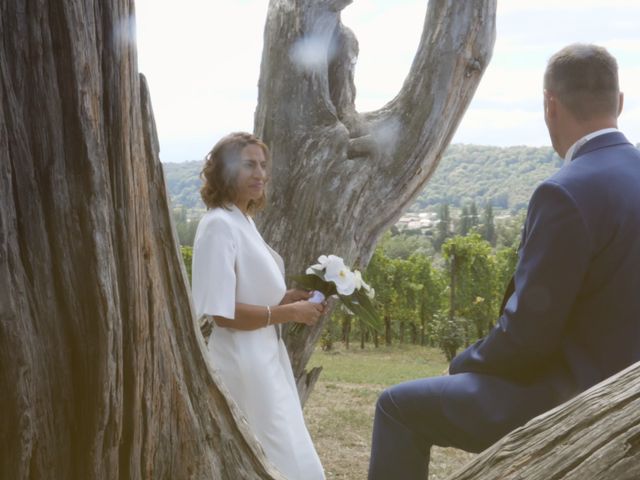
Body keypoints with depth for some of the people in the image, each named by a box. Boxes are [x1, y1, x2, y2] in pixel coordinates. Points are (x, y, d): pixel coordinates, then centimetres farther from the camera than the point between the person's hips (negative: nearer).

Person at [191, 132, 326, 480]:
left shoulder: (244, 221, 11)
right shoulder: (220, 225, -17)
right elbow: (224, 313, -22)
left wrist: (284, 299, 1)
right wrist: (289, 313, -16)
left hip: (264, 358, 10)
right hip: (243, 363, -10)